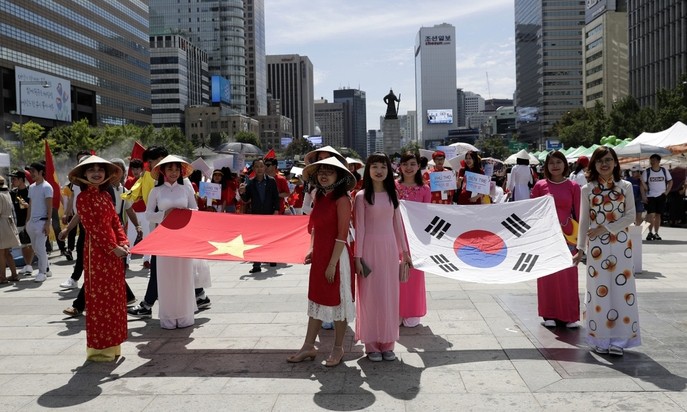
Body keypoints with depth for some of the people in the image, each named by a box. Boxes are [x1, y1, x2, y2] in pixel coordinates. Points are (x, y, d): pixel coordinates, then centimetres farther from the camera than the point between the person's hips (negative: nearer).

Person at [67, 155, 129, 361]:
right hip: (96, 250, -7)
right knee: (99, 297, -1)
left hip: (115, 251, 7)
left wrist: (124, 242, -6)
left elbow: (115, 221, 10)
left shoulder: (106, 196, 13)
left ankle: (111, 344, 22)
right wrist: (113, 247, -18)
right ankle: (98, 347, 9)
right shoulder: (83, 198, -7)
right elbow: (92, 227, -14)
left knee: (115, 295, 11)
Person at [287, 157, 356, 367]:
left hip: (336, 255, -7)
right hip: (319, 255, 7)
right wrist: (312, 250, 6)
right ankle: (308, 347, 25)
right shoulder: (320, 197, 9)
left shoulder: (341, 199, -13)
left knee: (336, 300, 5)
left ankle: (338, 349, 20)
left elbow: (342, 235, -17)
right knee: (316, 299, 14)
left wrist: (332, 264, -18)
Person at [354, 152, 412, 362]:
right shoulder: (362, 196, -4)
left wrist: (404, 250, 12)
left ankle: (387, 343, 19)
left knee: (390, 294, 8)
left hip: (390, 248, 4)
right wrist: (358, 256, -9)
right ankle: (372, 344, 12)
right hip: (370, 247, -4)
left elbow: (397, 224, 12)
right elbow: (359, 227, -6)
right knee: (370, 295, 1)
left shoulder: (392, 195, 9)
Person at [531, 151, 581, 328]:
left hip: (567, 237, 0)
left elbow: (578, 214, 3)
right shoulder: (540, 185, 3)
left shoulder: (573, 186, 3)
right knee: (547, 275, 5)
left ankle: (569, 315, 12)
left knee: (568, 276, 2)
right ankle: (549, 314, 15)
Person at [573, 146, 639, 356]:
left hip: (620, 244, 0)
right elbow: (584, 220, 3)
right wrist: (580, 247, 2)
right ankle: (600, 339, 13)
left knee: (621, 290, 1)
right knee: (599, 290, 4)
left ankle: (618, 340, 10)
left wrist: (606, 228, -13)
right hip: (596, 245, 0)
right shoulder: (587, 189, 2)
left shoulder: (625, 186, 2)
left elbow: (631, 216, -2)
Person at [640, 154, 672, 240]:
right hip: (650, 197, -2)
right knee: (651, 215, -12)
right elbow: (642, 184, -4)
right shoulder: (647, 172, -4)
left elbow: (670, 181, 12)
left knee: (658, 215, 6)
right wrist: (643, 196, -11)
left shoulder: (664, 170, 2)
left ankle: (656, 233, 14)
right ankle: (650, 232, 0)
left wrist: (667, 192, 0)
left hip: (661, 196, 2)